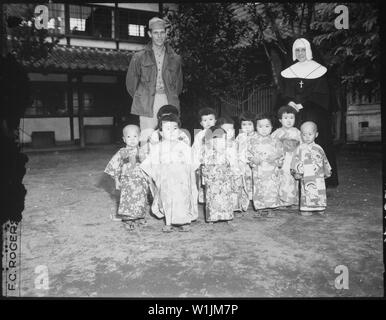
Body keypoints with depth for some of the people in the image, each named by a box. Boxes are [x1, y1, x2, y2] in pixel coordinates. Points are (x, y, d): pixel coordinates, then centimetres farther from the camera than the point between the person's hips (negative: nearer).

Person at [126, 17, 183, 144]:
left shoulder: (175, 58, 14)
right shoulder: (139, 57, 9)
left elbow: (178, 84, 22)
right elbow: (131, 82, 13)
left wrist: (172, 99, 13)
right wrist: (141, 99, 10)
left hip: (168, 103, 2)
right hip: (147, 105, -1)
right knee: (147, 141, -9)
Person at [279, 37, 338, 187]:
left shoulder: (319, 70, 5)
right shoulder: (288, 73, 14)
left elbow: (322, 96, -2)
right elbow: (284, 95, 11)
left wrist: (302, 104, -12)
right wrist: (290, 103, -11)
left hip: (315, 115, -2)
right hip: (295, 116, 2)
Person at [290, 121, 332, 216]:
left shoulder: (318, 148, 10)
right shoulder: (300, 148, 0)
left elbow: (324, 160, 19)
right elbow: (296, 161, -4)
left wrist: (327, 171, 21)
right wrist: (297, 172, -13)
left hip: (319, 176, 4)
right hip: (306, 177, -4)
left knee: (320, 193, 6)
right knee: (307, 192, -6)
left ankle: (319, 208, 20)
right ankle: (305, 209, 2)